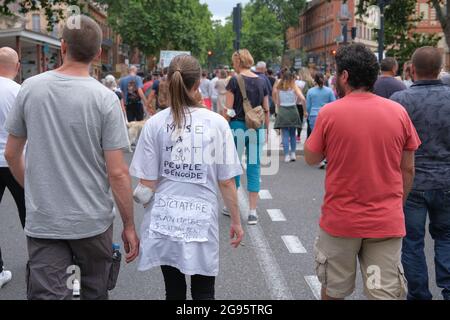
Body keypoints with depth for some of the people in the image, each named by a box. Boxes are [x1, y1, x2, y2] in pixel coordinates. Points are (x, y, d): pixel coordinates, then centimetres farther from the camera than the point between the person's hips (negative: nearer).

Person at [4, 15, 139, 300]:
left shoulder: (30, 88, -4)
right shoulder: (105, 99, -13)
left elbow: (12, 154, 6)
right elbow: (117, 173, -13)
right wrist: (129, 226, -2)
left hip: (42, 221, 2)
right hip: (93, 222, -1)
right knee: (95, 293, 19)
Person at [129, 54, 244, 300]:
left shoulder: (155, 124, -6)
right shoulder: (216, 123, -6)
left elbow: (147, 183, -3)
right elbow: (227, 182, -4)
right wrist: (236, 221, 9)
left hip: (164, 220, 1)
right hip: (202, 219, -1)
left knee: (174, 291, 16)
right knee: (203, 293, 12)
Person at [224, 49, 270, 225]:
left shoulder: (235, 81, -6)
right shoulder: (261, 82, 5)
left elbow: (228, 110, -8)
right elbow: (266, 110, 8)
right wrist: (266, 130, 17)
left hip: (238, 126, -3)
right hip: (256, 129, 3)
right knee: (254, 167, 6)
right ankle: (253, 212, 5)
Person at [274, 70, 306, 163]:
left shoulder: (279, 88, 2)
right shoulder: (294, 87, -3)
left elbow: (277, 102, 3)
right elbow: (302, 99, -15)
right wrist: (302, 104, 3)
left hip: (282, 111, 0)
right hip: (293, 110, 0)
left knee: (285, 134, 3)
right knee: (293, 134, 15)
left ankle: (287, 155, 0)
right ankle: (293, 153, 12)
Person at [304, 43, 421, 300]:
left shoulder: (329, 113, -10)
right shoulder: (399, 112, -2)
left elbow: (311, 159, 3)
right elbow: (408, 170, 5)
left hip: (340, 221, -1)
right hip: (387, 222, 2)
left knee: (333, 291, 18)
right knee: (387, 293, 7)